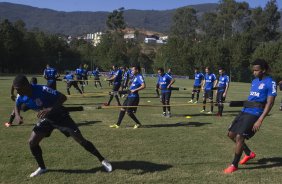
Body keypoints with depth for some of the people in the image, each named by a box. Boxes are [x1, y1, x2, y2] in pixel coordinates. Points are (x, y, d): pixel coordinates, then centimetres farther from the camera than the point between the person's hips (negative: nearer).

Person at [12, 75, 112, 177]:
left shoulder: (42, 90, -33)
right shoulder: (21, 97, -13)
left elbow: (63, 97, -32)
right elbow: (17, 105, 11)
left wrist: (51, 109, -45)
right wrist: (17, 115, -10)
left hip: (59, 116, -6)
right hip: (46, 118, 6)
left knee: (80, 140, -7)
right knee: (32, 142, -4)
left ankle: (102, 160, 8)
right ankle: (42, 168, 19)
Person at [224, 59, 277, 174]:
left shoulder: (270, 83, -9)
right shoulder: (254, 81, 15)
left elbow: (270, 103, -14)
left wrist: (260, 120, -21)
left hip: (254, 114, -8)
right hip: (244, 111, 9)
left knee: (239, 137, -13)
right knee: (231, 134, 10)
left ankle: (234, 165, 4)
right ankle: (249, 154, 30)